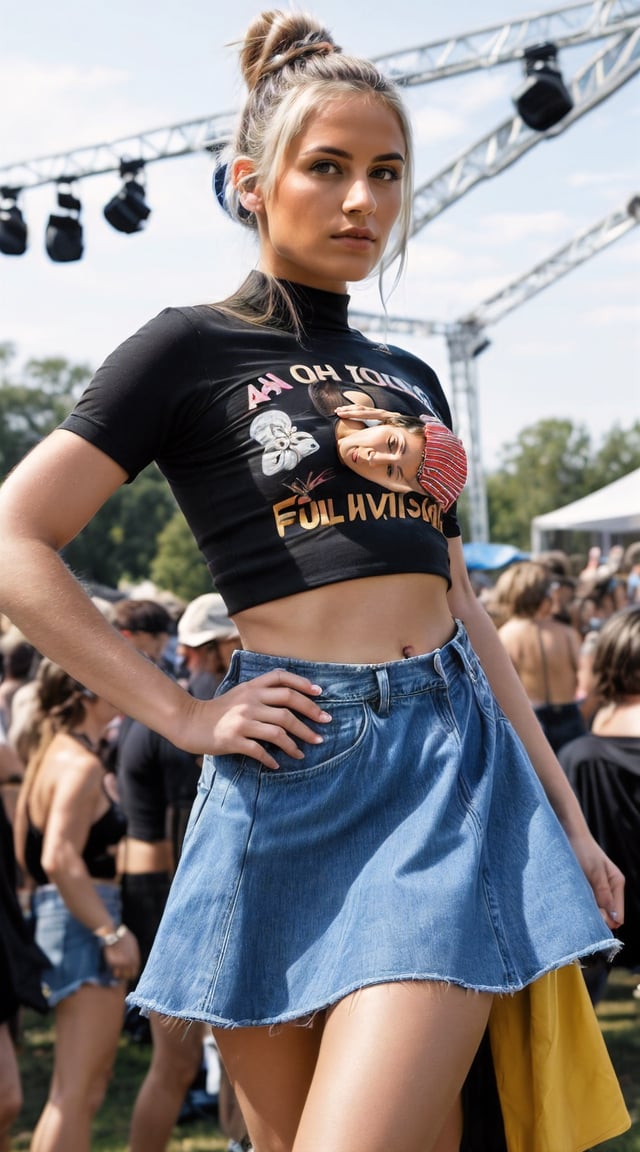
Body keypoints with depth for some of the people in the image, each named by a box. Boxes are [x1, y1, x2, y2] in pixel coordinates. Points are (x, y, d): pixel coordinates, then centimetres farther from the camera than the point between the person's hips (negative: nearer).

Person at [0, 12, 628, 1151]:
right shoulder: (192, 348, 3)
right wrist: (184, 714, -8)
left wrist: (568, 818, 17)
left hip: (455, 761, 3)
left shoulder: (410, 378, 19)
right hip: (295, 770, -3)